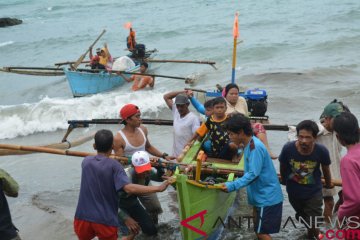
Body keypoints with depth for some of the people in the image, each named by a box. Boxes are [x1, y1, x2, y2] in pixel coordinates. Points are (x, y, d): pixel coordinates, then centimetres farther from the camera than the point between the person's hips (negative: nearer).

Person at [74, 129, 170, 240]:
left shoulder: (86, 161, 2)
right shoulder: (114, 165, -12)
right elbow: (129, 188, -25)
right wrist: (158, 188, -23)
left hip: (83, 217, 4)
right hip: (106, 220, -4)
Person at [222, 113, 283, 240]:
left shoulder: (255, 147, -22)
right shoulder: (249, 145, 7)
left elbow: (253, 174, -26)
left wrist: (232, 185, -25)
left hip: (267, 197, -10)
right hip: (261, 196, 10)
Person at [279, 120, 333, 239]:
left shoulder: (321, 151, -27)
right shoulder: (288, 148, -28)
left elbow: (326, 169, -4)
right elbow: (283, 167, -6)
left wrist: (328, 184, 15)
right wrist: (284, 181, 13)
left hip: (313, 192, -2)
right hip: (293, 191, 2)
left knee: (313, 224, 2)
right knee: (302, 217, 27)